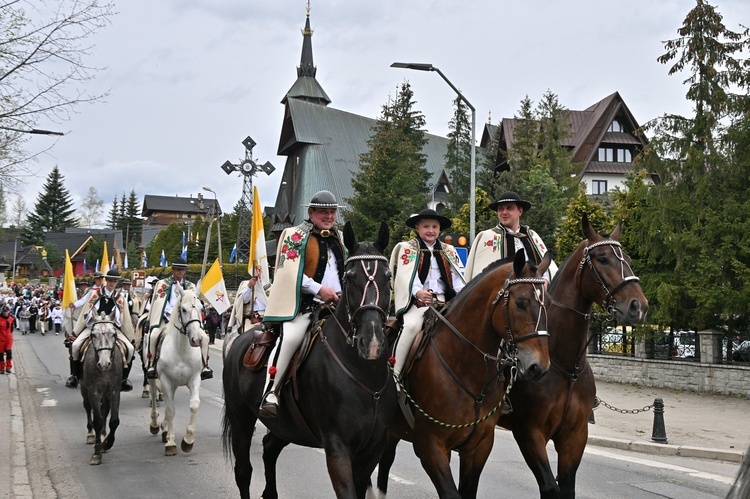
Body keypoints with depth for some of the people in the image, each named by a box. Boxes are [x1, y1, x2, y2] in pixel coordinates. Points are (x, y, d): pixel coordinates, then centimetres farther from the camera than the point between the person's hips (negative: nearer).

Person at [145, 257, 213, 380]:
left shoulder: (191, 286, 18)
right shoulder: (162, 284, 11)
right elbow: (158, 304, 2)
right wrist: (171, 314, -10)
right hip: (166, 319, -2)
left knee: (204, 337, -16)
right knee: (153, 336, -31)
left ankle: (204, 366, -7)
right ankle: (151, 365, -15)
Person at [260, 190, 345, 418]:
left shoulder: (341, 239, 24)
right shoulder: (296, 236, 5)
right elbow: (291, 272, -7)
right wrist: (319, 289, -16)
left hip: (338, 305, 6)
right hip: (305, 305, -6)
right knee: (289, 338, -30)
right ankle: (270, 393, -25)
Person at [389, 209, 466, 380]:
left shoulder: (448, 251, 21)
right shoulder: (408, 249, 7)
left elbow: (456, 277, 11)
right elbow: (406, 276, -9)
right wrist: (418, 292, -28)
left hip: (444, 302, 4)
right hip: (417, 301, -4)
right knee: (411, 325, -31)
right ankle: (395, 371, -24)